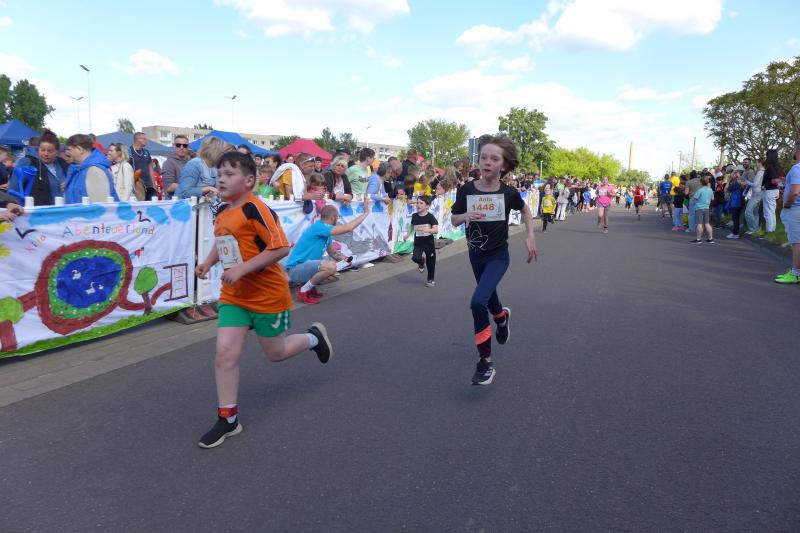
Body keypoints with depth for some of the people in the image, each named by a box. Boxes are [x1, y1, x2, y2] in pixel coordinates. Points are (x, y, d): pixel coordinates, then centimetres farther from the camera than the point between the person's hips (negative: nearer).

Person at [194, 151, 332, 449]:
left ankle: (314, 337, 41)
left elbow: (281, 248, -25)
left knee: (275, 354, 11)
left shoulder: (255, 209, -19)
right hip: (233, 296, 6)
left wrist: (242, 269, -28)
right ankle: (228, 420, 11)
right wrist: (208, 262, 7)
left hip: (267, 296, -6)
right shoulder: (222, 211, 5)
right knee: (225, 353, -3)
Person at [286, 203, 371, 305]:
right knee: (331, 266, -28)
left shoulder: (325, 233, 10)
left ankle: (307, 285, 13)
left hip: (305, 266, 10)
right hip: (295, 269, -10)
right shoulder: (319, 227, -20)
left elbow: (332, 252, 18)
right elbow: (348, 228, -26)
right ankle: (303, 291, -11)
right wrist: (366, 213, -16)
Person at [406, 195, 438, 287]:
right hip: (418, 242, 2)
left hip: (429, 242, -2)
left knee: (430, 263, 9)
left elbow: (436, 230, -25)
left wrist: (427, 230, -43)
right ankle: (421, 262, 16)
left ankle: (430, 279, 32)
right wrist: (408, 234, 5)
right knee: (415, 258, -22)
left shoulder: (430, 217, -15)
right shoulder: (414, 216, -3)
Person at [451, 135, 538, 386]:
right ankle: (502, 317, 61)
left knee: (477, 302, -23)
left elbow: (525, 210, 8)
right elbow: (454, 220, 0)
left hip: (498, 256, -3)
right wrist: (466, 216, -22)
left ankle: (486, 362, -9)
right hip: (475, 254, 4)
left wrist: (530, 236, -2)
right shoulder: (466, 190, -12)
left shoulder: (509, 193, -14)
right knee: (489, 299, 23)